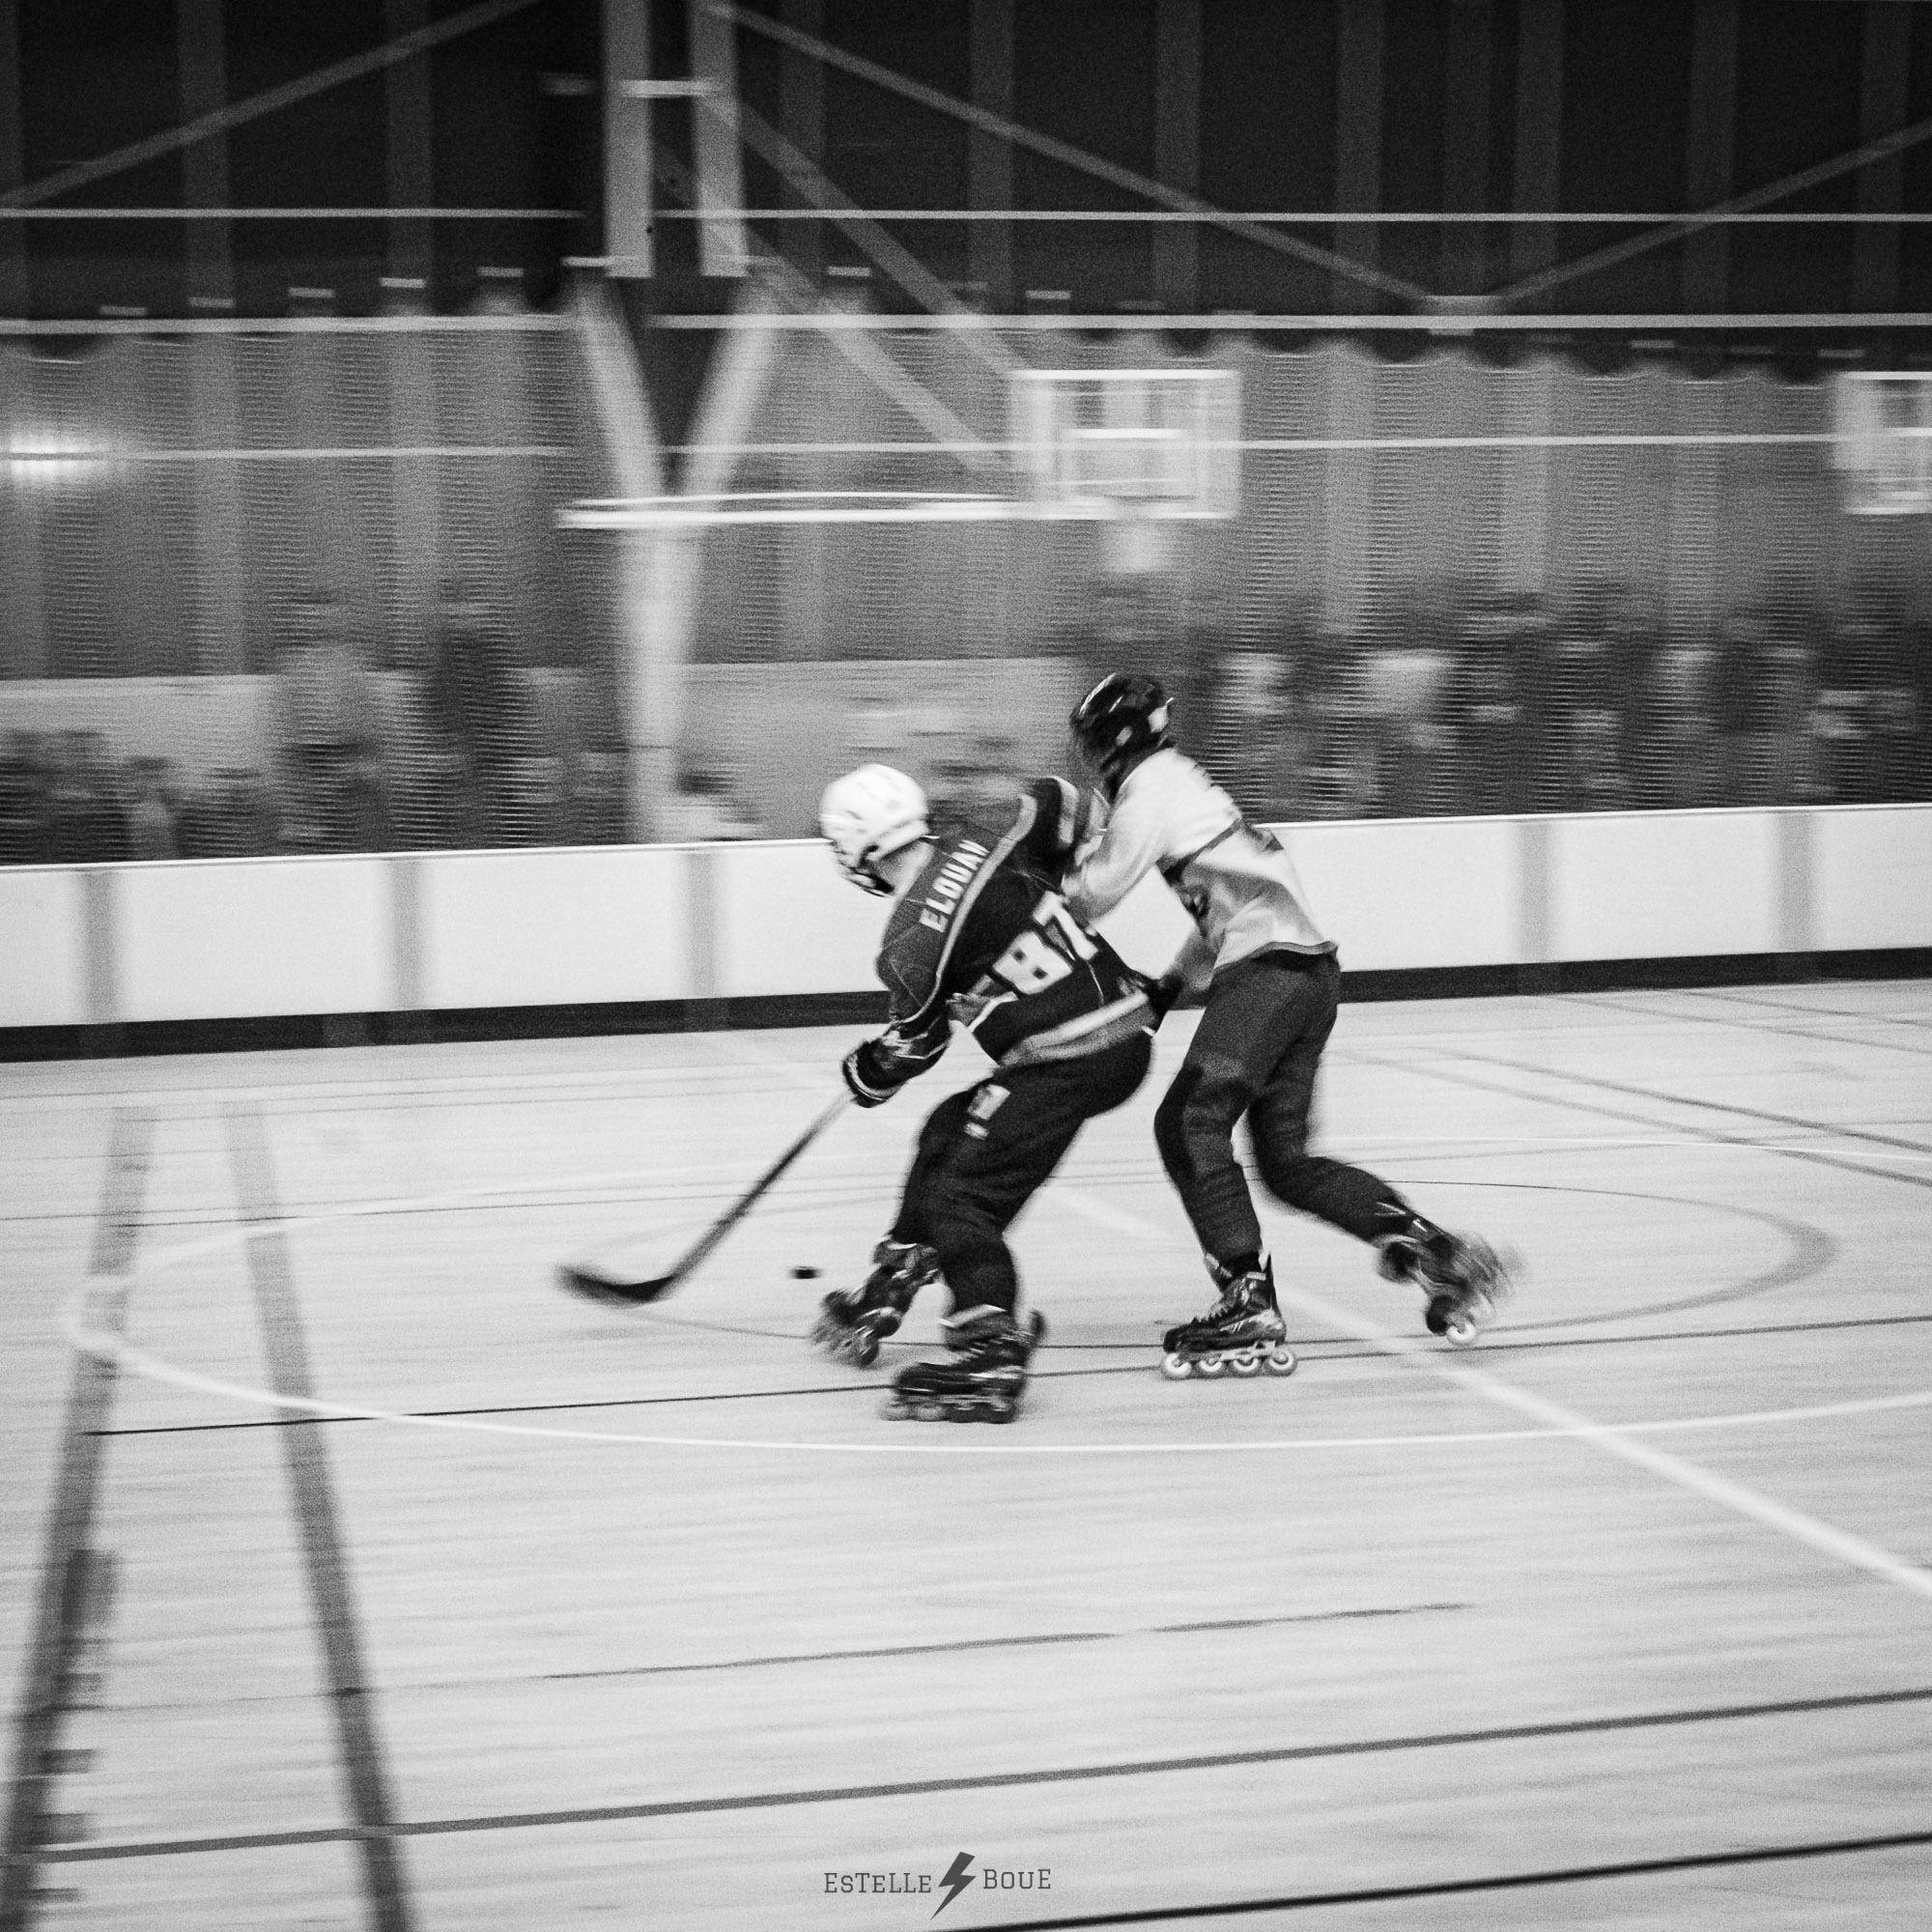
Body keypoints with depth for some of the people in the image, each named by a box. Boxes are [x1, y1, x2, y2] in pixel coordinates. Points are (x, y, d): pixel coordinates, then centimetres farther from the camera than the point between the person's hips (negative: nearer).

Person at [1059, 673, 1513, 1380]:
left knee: (1189, 1123, -14)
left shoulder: (1151, 791, -5)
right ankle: (1444, 1254, 5)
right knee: (1285, 1159, 8)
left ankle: (1249, 1306, -18)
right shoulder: (1180, 784, 25)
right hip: (1302, 969, 10)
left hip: (1271, 969, -10)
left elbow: (1090, 898, -4)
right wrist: (1175, 984, 25)